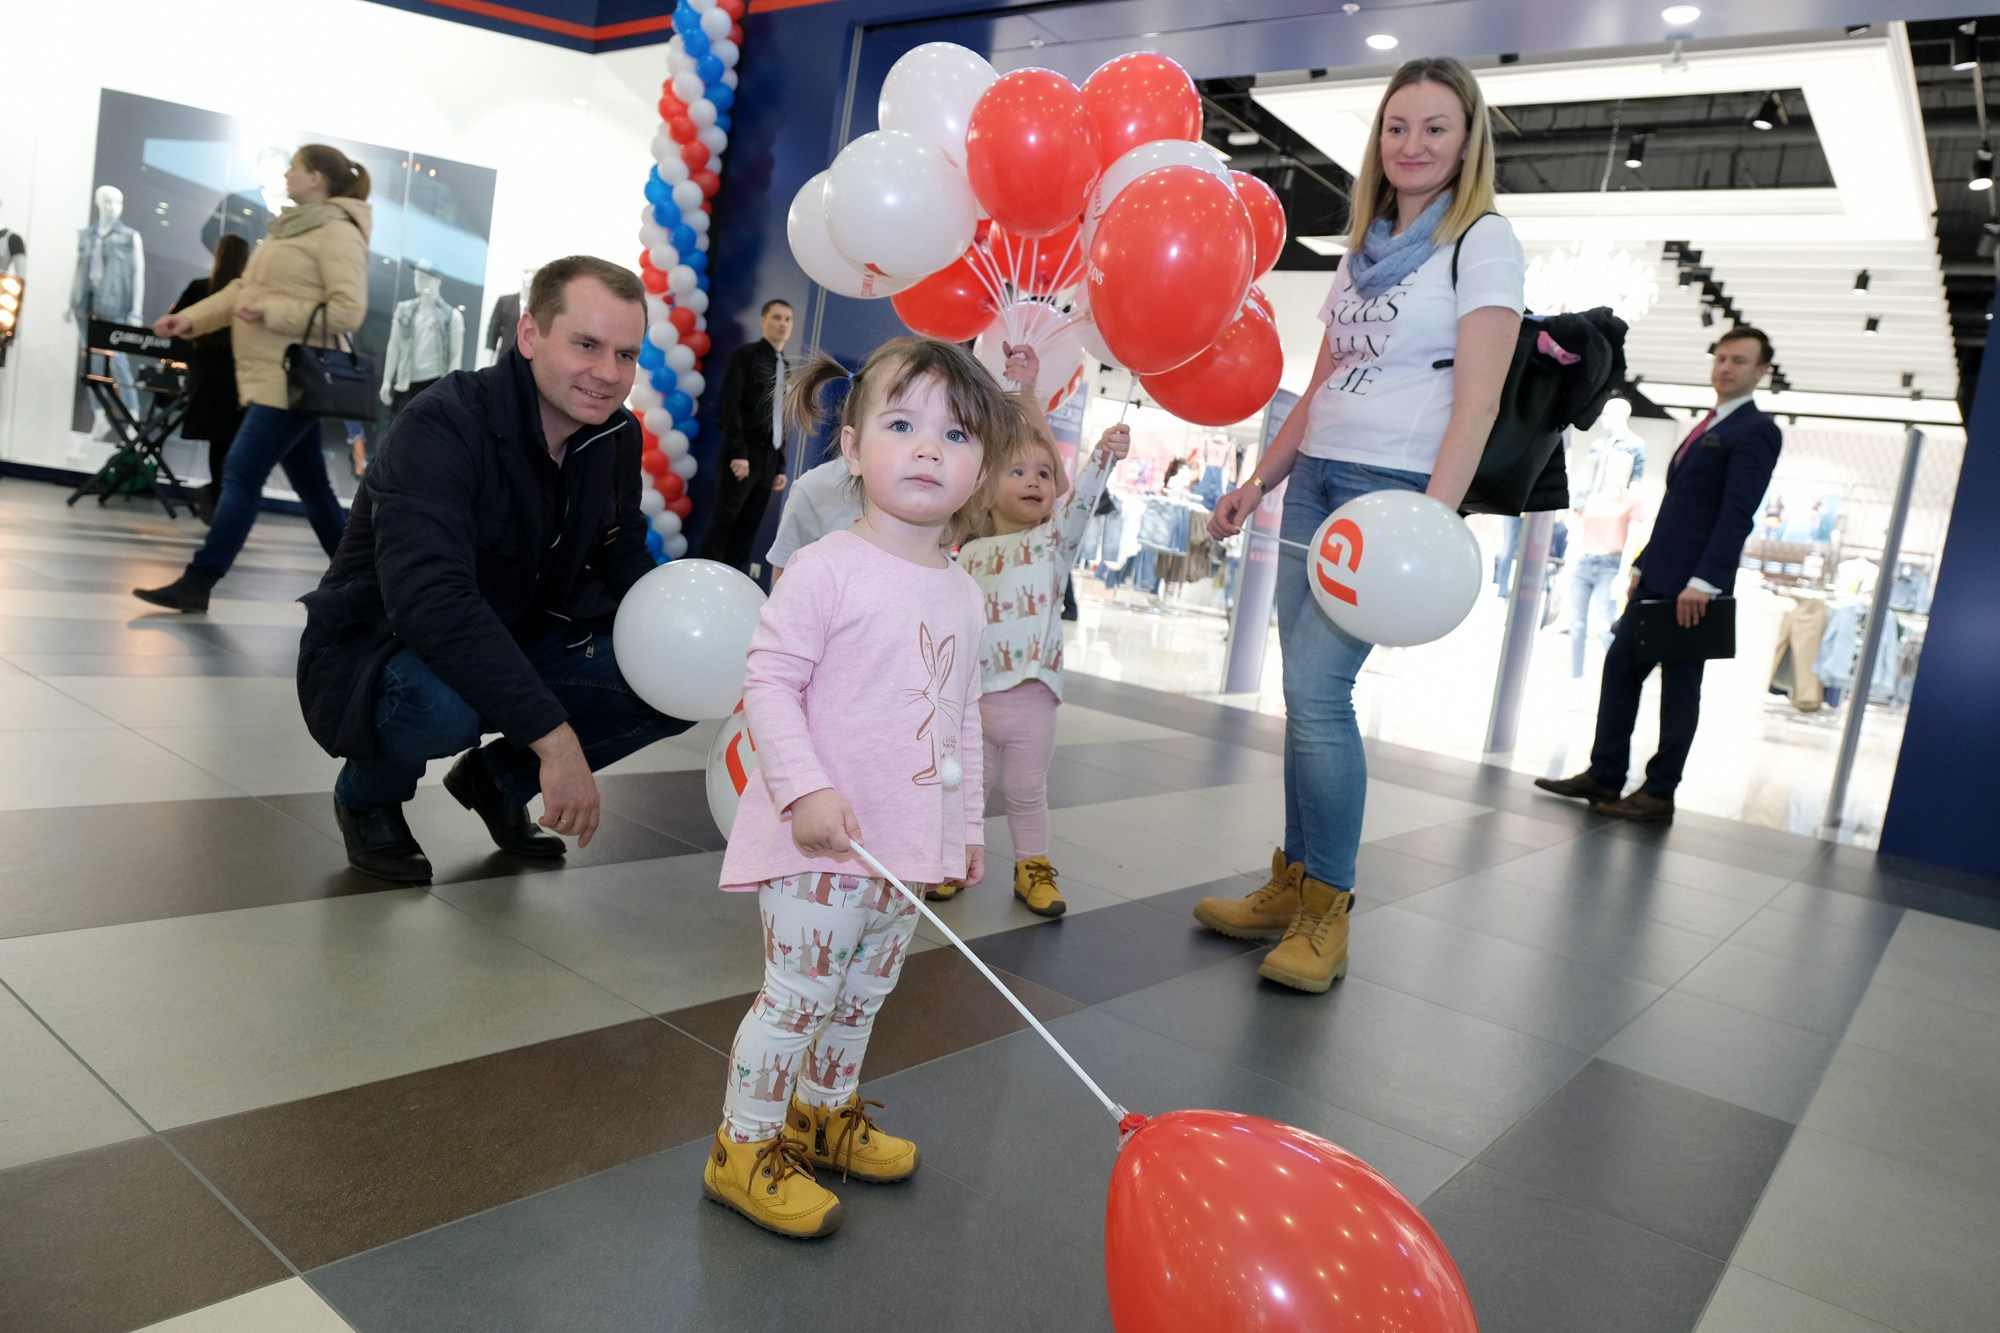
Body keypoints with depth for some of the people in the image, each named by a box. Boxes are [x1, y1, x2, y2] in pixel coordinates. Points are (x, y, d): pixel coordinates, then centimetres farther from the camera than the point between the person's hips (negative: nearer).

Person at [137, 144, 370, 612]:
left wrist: (272, 313, -19)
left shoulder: (338, 231, -9)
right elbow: (243, 289, 19)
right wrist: (190, 318, 7)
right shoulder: (290, 228, 19)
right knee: (311, 485, 11)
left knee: (241, 474, -9)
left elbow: (348, 311, -19)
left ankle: (197, 584, -4)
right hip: (274, 377, 10)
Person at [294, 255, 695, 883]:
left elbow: (626, 567, 6)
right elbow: (428, 599, -39)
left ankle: (498, 778, 10)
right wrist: (553, 735, -45)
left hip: (508, 648, 7)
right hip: (376, 657, -6)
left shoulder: (616, 440, -3)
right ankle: (368, 795, -2)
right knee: (443, 699, -40)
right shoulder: (443, 426, -27)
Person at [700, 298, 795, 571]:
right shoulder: (745, 355, -1)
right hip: (744, 454, -6)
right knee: (723, 521, -6)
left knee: (748, 527, 4)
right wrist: (738, 452, -18)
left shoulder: (787, 368, 18)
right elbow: (729, 405, -10)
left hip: (769, 458, 6)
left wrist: (780, 466, 12)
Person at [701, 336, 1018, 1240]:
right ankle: (744, 1148, 20)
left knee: (863, 994, 20)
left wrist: (968, 821, 17)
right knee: (797, 995, 2)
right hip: (819, 842, -7)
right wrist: (806, 790, -25)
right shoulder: (826, 571, -14)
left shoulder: (963, 594, 8)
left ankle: (824, 1112, 41)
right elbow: (768, 683, -16)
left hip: (907, 843, 7)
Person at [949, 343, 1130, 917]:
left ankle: (1033, 867, 22)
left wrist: (1104, 456, -32)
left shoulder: (1054, 539, 0)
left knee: (1027, 790, 9)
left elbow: (1081, 500, -17)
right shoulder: (968, 557, 6)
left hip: (1031, 692, -1)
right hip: (972, 692, 2)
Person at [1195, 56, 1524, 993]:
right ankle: (1294, 883, 14)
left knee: (1316, 683, -15)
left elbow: (1477, 399, -12)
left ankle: (1327, 908, -3)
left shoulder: (1481, 239, -2)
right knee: (1306, 688, 4)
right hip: (1315, 477, 7)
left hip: (1395, 487, -6)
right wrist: (1259, 483, 15)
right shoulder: (1366, 246, 18)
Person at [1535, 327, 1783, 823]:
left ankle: (1659, 795, 8)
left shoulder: (1755, 432, -7)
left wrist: (1703, 582, -25)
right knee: (1620, 668, 8)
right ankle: (1604, 776, 15)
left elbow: (1738, 514, -17)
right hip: (1657, 581, 8)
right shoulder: (1705, 428, 19)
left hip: (1692, 586, -8)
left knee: (1679, 687, 0)